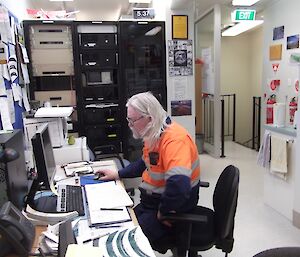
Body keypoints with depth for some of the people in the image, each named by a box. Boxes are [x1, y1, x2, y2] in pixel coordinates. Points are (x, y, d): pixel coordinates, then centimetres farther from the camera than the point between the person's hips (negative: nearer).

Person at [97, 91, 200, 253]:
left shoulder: (174, 139, -29)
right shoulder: (153, 135, 3)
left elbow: (179, 188, -39)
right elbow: (146, 164, 20)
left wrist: (162, 213, -23)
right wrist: (117, 174, 12)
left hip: (174, 208, -9)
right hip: (152, 201, 9)